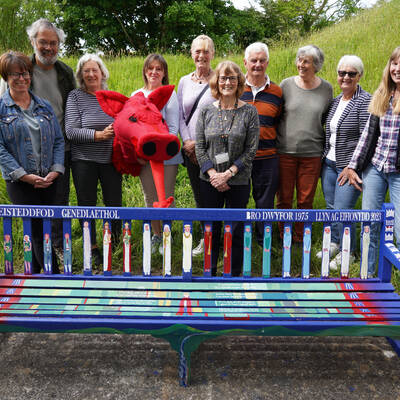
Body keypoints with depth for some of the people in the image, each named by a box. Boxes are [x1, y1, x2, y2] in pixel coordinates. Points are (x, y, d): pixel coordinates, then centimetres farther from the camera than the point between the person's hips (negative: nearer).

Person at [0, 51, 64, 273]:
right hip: (19, 181, -4)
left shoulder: (44, 106, 12)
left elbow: (58, 140, 10)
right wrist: (24, 175, -15)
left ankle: (33, 276, 26)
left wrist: (56, 170, -5)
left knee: (38, 229, 10)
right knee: (39, 231, -6)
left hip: (47, 179, 4)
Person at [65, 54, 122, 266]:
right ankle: (93, 248, 21)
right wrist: (98, 135, -20)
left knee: (114, 203, 6)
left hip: (111, 160, 2)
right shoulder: (75, 97, -1)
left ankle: (115, 244, 25)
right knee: (87, 205, 6)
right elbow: (71, 131, -10)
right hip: (84, 161, -2)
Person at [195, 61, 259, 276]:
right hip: (209, 181, 2)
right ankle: (210, 272, 28)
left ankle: (235, 274, 22)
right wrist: (213, 174, -10)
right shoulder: (206, 111, 3)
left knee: (236, 230, 6)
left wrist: (228, 173, -13)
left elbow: (251, 150, -6)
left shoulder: (249, 112, -3)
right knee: (211, 228, 11)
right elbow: (199, 147, 1)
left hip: (239, 181, -2)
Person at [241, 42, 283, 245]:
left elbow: (279, 123, 15)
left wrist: (275, 144, 6)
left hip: (267, 156, 1)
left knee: (265, 201, 9)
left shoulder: (276, 92, 7)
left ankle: (263, 241, 25)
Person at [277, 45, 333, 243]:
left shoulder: (326, 88, 4)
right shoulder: (286, 85, 0)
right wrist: (275, 141, 4)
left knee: (306, 200, 7)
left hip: (312, 153, 1)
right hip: (285, 151, 0)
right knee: (283, 198, 6)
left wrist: (327, 148, 13)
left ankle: (300, 238, 25)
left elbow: (328, 120, 15)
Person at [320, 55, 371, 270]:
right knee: (330, 206, 15)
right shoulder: (335, 101, 12)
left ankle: (348, 252, 12)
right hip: (329, 163, 7)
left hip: (349, 166, -7)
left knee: (343, 209, -6)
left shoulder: (365, 101, -10)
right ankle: (334, 243, 32)